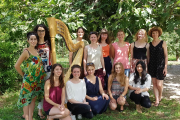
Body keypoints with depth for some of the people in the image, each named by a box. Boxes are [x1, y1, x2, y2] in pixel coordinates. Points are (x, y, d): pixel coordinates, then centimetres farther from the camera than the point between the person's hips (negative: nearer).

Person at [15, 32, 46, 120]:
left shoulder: (37, 51, 7)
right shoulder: (26, 51, -10)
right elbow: (17, 66, -10)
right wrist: (23, 75, -2)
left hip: (38, 79, 6)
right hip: (29, 80, -6)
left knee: (33, 98, 12)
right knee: (27, 98, 3)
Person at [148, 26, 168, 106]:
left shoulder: (163, 43, -1)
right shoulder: (149, 44, 8)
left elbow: (166, 56, -2)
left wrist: (165, 67, -8)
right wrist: (147, 67, 8)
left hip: (160, 65, -3)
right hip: (152, 66, 3)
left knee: (159, 84, -4)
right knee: (154, 83, 5)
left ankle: (160, 96, 26)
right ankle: (157, 100, 15)